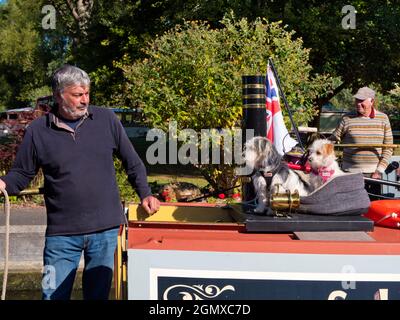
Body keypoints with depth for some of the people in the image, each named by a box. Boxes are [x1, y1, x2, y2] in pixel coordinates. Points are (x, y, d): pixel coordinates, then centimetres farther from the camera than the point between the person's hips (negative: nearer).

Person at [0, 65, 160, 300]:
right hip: (62, 234, 0)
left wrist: (145, 194, -1)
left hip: (106, 230, 1)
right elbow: (22, 174, 6)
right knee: (54, 295, 6)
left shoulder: (107, 119, 1)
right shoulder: (38, 131, -1)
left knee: (98, 294, 13)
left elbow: (133, 163, 8)